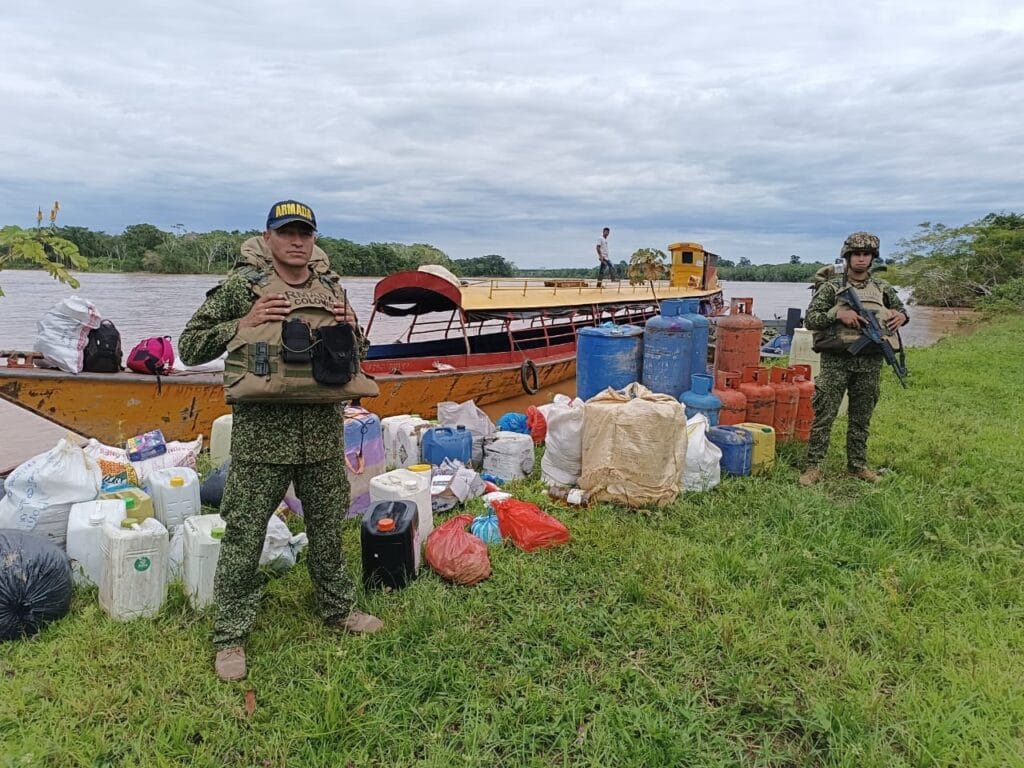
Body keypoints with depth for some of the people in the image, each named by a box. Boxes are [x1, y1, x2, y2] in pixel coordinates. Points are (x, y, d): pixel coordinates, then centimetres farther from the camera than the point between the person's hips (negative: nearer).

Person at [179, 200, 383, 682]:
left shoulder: (332, 288, 9)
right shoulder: (242, 287, -5)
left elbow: (355, 354, 21)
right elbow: (190, 346, -2)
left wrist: (349, 328, -1)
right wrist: (243, 325, -15)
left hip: (323, 431, 4)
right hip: (262, 431, -4)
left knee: (328, 527, 17)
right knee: (244, 535, 5)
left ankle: (337, 609, 37)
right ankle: (230, 637, 21)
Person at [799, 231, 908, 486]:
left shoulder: (882, 288, 11)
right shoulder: (832, 286, 0)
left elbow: (901, 309, 25)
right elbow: (809, 319, -5)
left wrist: (901, 316, 1)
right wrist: (838, 314, -19)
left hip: (870, 362, 4)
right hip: (837, 360, -4)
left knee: (861, 418, 12)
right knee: (824, 415, -4)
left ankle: (857, 465, 23)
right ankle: (813, 467, 2)